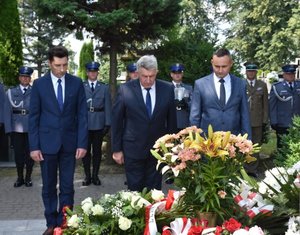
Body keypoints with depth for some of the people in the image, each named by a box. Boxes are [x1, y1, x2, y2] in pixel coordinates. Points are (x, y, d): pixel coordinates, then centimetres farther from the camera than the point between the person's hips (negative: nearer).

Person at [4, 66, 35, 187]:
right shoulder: (11, 92, 7)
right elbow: (8, 111, 4)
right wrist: (9, 129, -3)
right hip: (16, 128, 1)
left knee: (30, 153, 6)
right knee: (18, 153, 7)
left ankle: (28, 178, 20)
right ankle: (20, 178, 21)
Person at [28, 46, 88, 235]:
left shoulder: (76, 83, 1)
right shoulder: (39, 84, -1)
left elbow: (82, 115, 0)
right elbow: (34, 117, 0)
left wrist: (82, 143, -6)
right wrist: (34, 146, -5)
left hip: (69, 142, 0)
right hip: (47, 142, 0)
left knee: (67, 186, 6)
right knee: (49, 187, 9)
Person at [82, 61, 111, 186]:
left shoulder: (104, 88, 6)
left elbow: (107, 107, 3)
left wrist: (107, 124, -3)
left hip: (99, 124, 1)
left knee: (97, 150, 7)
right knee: (85, 150, 4)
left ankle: (95, 175, 18)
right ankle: (87, 176, 15)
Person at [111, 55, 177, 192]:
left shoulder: (167, 89, -2)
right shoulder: (125, 89, -8)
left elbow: (171, 120, 6)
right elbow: (116, 121, -3)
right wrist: (116, 149, -2)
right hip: (133, 150, -2)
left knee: (154, 191, 10)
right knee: (135, 190, 6)